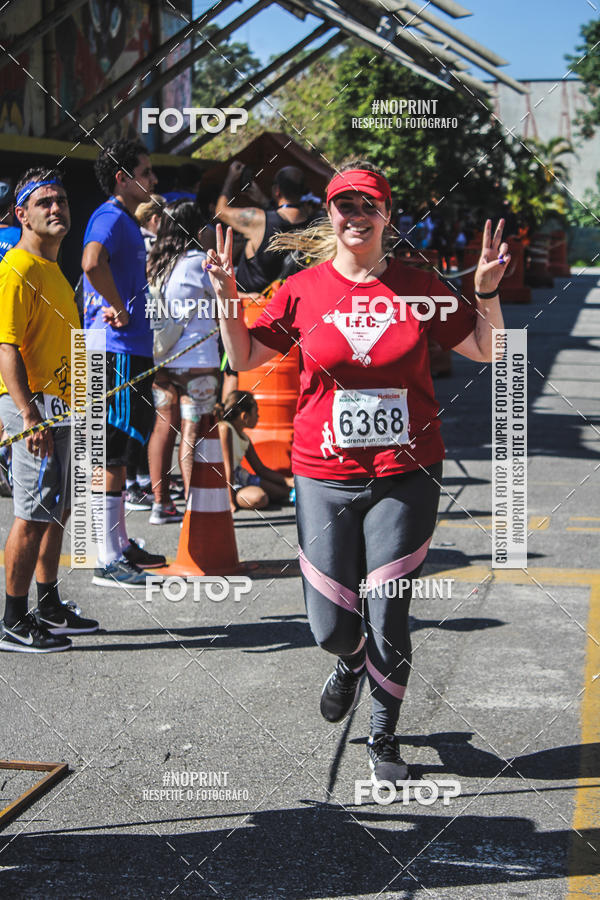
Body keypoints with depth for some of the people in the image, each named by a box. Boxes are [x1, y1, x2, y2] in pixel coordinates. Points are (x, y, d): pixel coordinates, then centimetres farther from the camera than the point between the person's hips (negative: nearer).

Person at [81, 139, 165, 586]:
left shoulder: (127, 221, 18)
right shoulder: (110, 218, -14)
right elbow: (92, 263, -35)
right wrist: (119, 310, -23)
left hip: (132, 350, 10)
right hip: (116, 351, -10)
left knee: (118, 449, 16)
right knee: (112, 453, -7)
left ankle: (121, 544, 26)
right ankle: (109, 561, -3)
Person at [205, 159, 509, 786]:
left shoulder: (418, 288, 2)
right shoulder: (302, 290, 1)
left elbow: (485, 350, 9)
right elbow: (244, 358, 7)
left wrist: (487, 291, -6)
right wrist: (226, 296, -5)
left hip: (406, 476, 0)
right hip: (325, 478, 0)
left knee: (387, 622, 2)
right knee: (331, 626, 2)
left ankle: (384, 738, 25)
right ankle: (351, 662, 41)